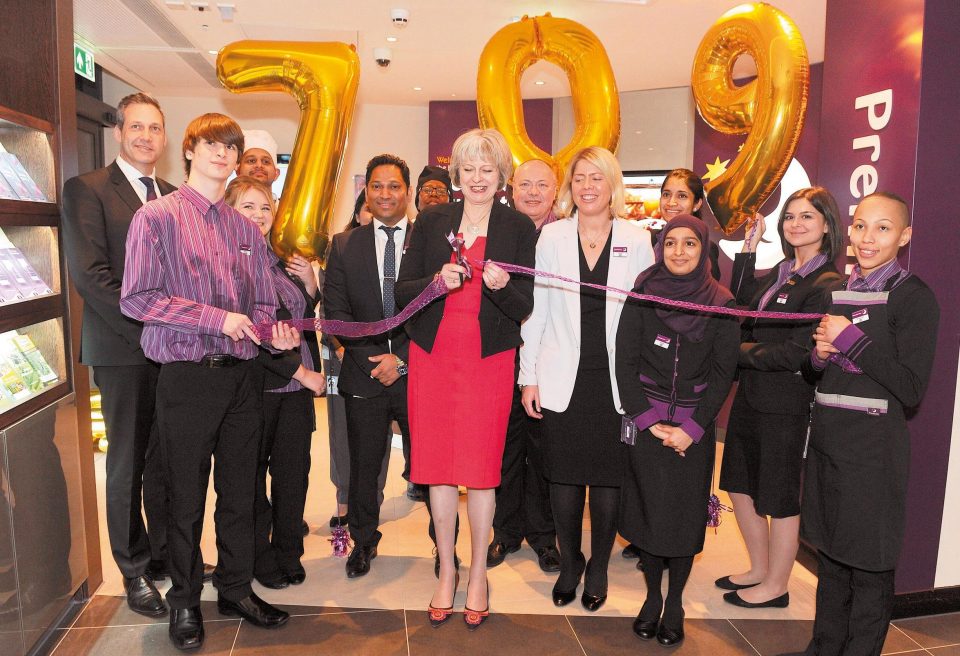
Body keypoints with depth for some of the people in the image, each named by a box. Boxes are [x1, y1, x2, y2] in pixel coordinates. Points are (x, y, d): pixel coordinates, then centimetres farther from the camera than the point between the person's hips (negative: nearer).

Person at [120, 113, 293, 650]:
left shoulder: (248, 229, 12)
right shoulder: (157, 217, -3)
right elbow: (136, 298, -11)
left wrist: (271, 331, -6)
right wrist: (216, 318, -15)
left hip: (243, 375, 4)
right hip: (188, 377, -4)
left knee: (240, 490, 13)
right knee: (187, 495, 7)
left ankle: (236, 589, 30)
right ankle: (185, 601, 27)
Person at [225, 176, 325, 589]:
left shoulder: (283, 261, 12)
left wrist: (311, 285, 0)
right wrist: (301, 372, -13)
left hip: (298, 384, 6)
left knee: (294, 471, 11)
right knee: (253, 474, 10)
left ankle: (288, 552, 28)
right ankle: (260, 556, 27)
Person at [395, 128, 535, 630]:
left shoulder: (519, 228, 2)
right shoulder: (430, 222, 7)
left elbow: (524, 308, 0)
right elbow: (403, 292, 3)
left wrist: (502, 285, -21)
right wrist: (437, 280, -16)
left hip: (489, 359, -2)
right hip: (432, 356, 2)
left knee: (482, 469, 3)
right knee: (437, 465, 7)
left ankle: (478, 575, 23)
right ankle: (446, 572, 25)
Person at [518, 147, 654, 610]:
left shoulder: (637, 241, 2)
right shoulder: (552, 237, 3)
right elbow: (536, 311, 3)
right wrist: (529, 376, 1)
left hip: (616, 380, 0)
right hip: (563, 379, 0)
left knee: (609, 476, 7)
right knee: (564, 475, 8)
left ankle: (598, 568, 28)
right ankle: (569, 564, 29)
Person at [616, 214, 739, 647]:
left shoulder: (720, 303, -1)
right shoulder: (642, 295, -2)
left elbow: (723, 371, -2)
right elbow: (625, 361, -3)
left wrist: (692, 428, -10)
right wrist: (650, 421, -10)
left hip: (694, 428, 0)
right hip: (645, 424, 0)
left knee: (685, 514, 6)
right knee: (647, 509, 6)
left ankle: (675, 602, 24)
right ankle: (652, 596, 25)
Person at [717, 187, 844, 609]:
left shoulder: (828, 284, -15)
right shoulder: (778, 274, 10)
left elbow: (798, 353, -20)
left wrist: (740, 352, -11)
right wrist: (749, 250, 4)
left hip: (786, 403, -8)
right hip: (750, 395, 8)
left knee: (779, 498, 8)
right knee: (740, 486, 18)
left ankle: (775, 586, 28)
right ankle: (759, 569, 38)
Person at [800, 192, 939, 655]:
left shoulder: (913, 297, -9)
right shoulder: (835, 290, 9)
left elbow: (911, 390, -16)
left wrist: (851, 340, -18)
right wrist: (819, 355, -6)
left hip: (873, 447, -6)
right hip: (826, 439, 6)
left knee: (868, 566, 6)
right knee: (829, 553, 18)